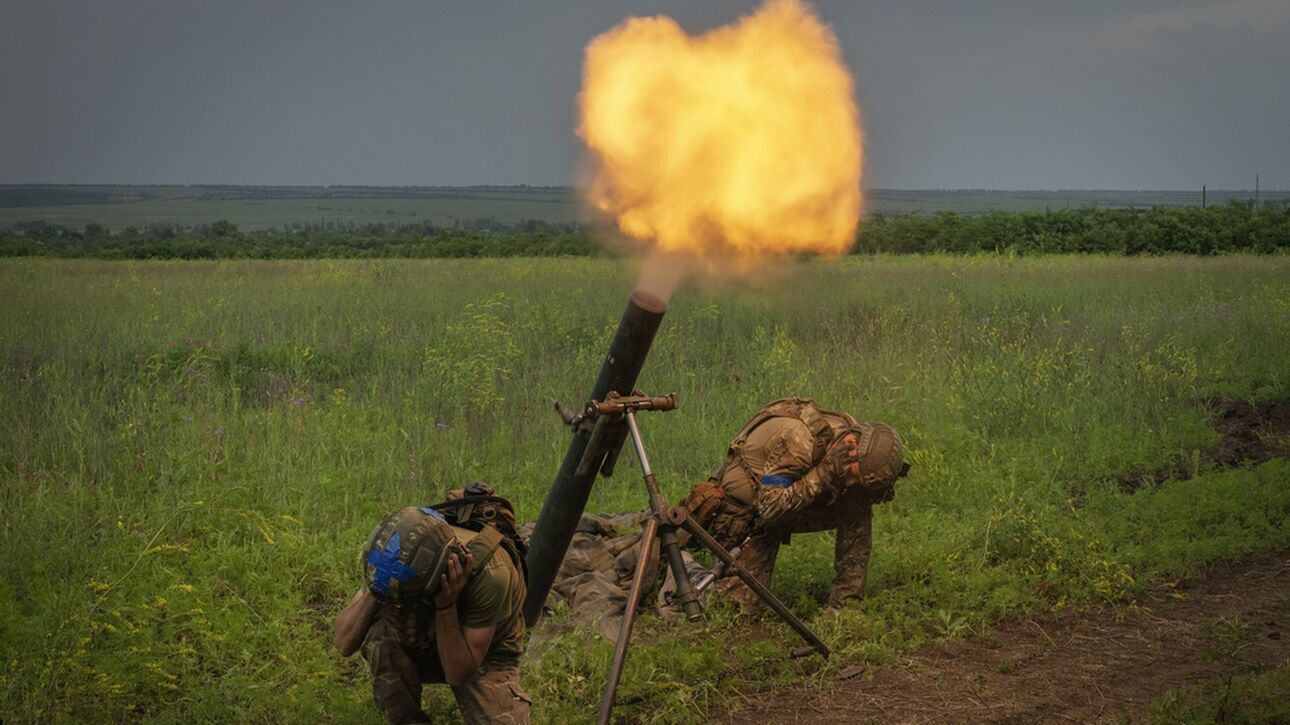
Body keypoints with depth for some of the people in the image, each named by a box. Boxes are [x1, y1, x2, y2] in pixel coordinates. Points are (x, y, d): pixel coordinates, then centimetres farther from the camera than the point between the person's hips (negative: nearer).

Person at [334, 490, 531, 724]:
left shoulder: (490, 572, -38)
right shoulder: (401, 555, -25)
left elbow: (457, 674, -30)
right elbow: (343, 643, -24)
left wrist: (446, 604, -42)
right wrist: (374, 590, -39)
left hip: (485, 654, -3)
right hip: (427, 645, 3)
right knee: (380, 636, -30)